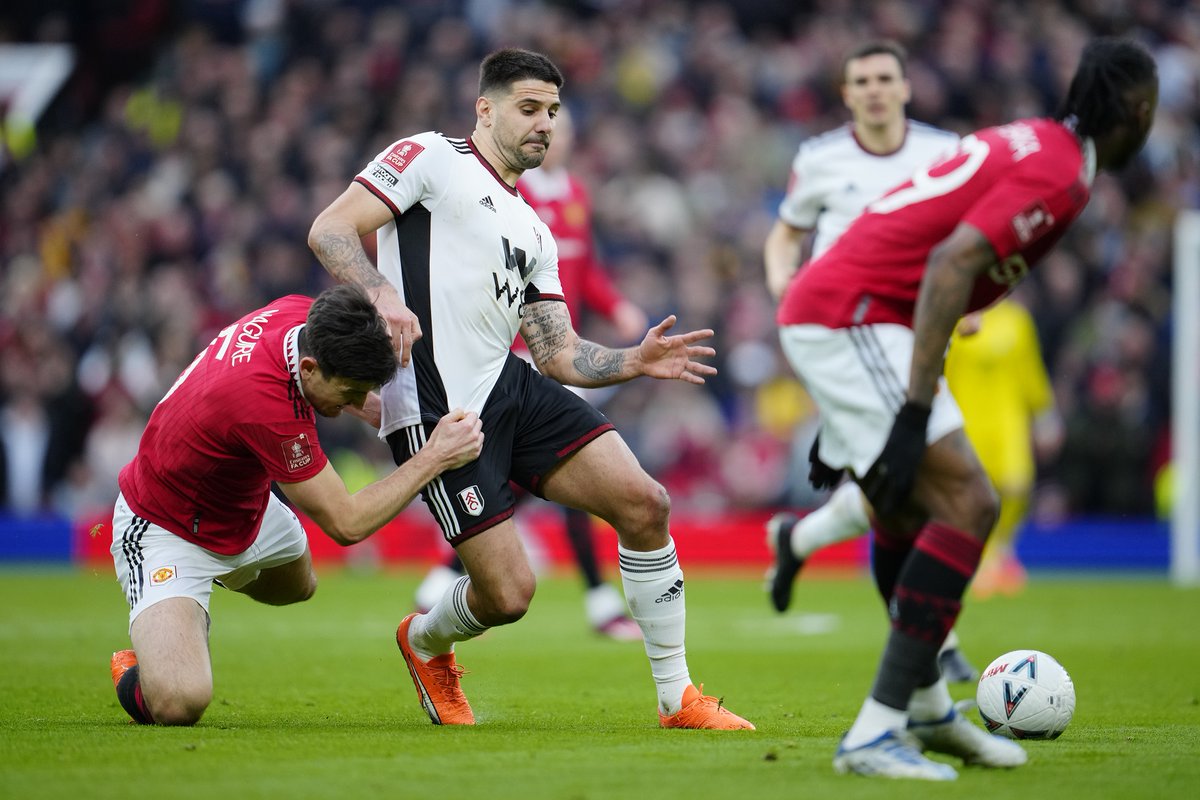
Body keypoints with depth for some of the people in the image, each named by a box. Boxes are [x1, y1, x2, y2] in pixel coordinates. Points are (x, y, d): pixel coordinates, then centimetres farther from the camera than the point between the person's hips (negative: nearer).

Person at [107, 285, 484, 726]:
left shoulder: (303, 313, -19)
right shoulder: (265, 402, -43)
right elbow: (346, 523, -31)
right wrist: (434, 457, -27)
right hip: (166, 534, -9)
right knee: (178, 704, -26)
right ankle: (135, 676, 7)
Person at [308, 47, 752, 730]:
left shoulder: (534, 233, 23)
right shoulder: (431, 157, 1)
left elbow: (558, 353, 18)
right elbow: (331, 230, -8)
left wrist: (635, 362, 1)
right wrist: (384, 295, -27)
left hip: (514, 388, 8)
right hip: (437, 410, -7)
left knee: (645, 504, -7)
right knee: (509, 593, -10)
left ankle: (678, 697, 3)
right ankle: (425, 642, 26)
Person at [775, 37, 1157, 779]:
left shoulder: (1028, 142, 18)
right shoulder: (1059, 173, -11)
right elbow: (950, 264, -23)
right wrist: (915, 412, -27)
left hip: (820, 310, 10)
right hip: (853, 319, -10)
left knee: (908, 508, 21)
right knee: (967, 502, -15)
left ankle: (929, 708, 35)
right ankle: (875, 735, -19)